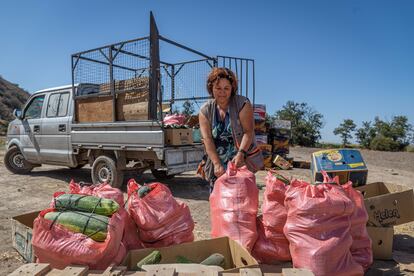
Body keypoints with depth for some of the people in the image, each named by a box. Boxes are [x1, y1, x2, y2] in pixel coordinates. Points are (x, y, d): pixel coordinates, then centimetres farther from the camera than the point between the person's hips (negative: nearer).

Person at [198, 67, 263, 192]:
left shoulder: (242, 104, -4)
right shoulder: (205, 110, 2)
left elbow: (248, 131, -11)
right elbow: (207, 139, -7)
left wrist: (241, 153, -25)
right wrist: (216, 164, -17)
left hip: (242, 160, -2)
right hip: (217, 163, 3)